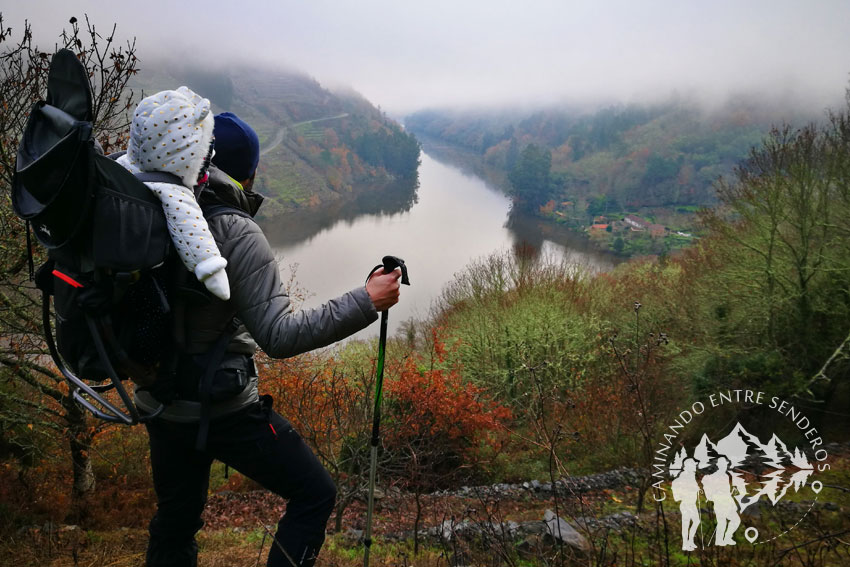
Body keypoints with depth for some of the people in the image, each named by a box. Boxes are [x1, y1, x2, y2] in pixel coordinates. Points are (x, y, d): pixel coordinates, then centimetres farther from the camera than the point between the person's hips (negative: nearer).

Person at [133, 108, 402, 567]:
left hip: (158, 404, 7)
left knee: (174, 522, 23)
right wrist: (365, 303, -21)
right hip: (224, 409, -7)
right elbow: (278, 336, -25)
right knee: (315, 495, 9)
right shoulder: (236, 234, -21)